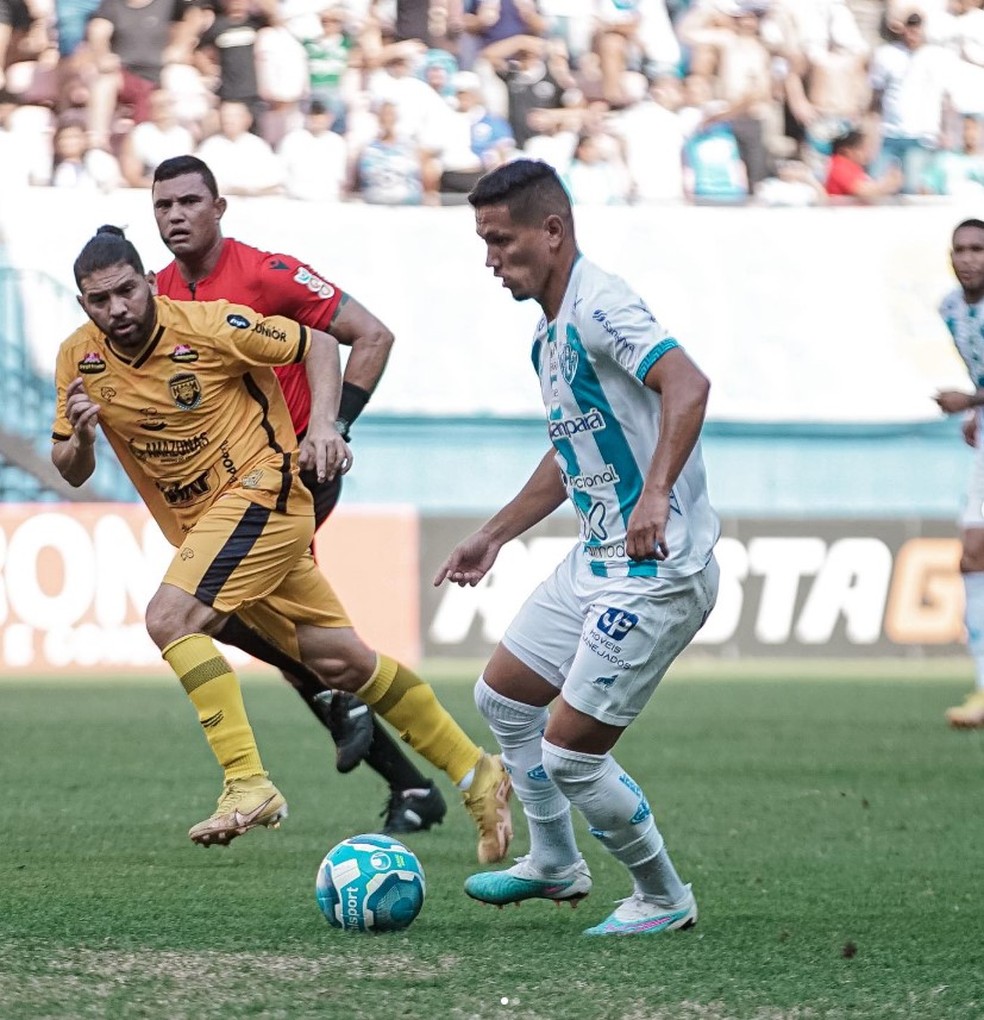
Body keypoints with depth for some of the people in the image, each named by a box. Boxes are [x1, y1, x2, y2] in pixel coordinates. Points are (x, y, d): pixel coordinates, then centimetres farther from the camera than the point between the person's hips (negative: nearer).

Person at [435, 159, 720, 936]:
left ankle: (663, 899, 12)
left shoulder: (599, 306, -19)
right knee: (503, 696, 20)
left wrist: (656, 494, -44)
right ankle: (555, 864, 37)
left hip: (658, 572, -10)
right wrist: (495, 536, 31)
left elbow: (687, 384, -35)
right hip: (597, 560, 10)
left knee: (569, 752, -7)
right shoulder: (551, 331, 13)